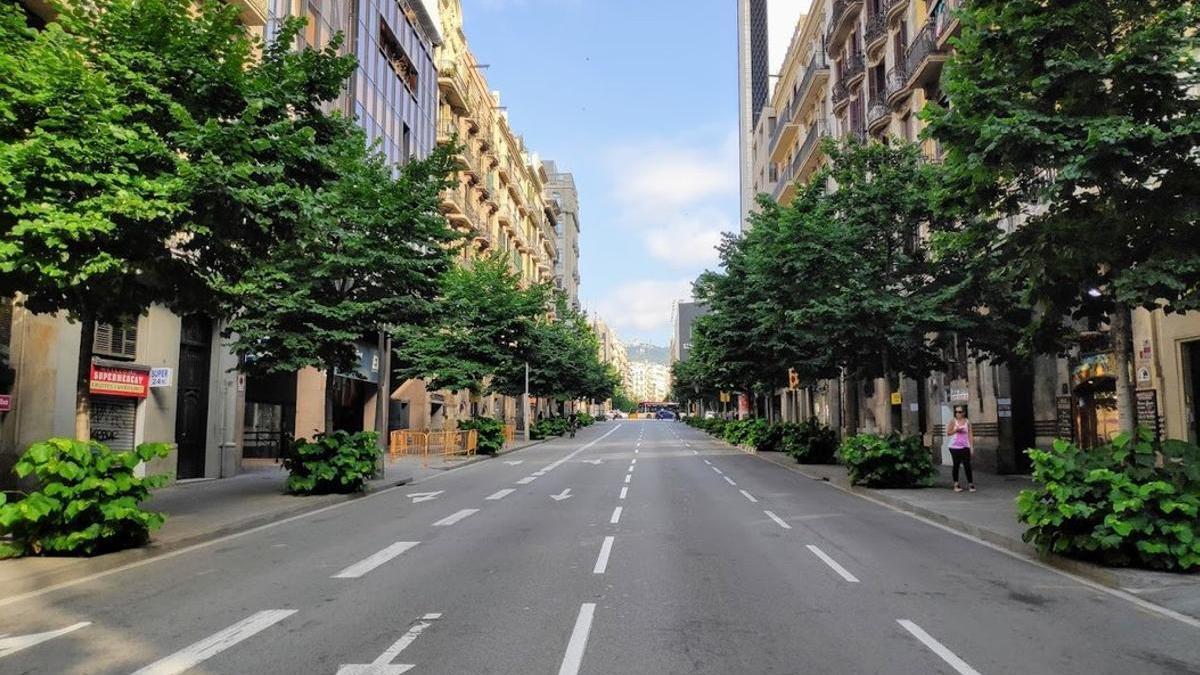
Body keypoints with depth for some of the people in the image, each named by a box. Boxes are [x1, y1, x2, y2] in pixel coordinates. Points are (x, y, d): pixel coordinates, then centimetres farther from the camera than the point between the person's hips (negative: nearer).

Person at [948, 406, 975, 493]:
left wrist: (972, 447, -2)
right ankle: (956, 484, 13)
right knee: (956, 465, 5)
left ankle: (970, 484, 4)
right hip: (954, 447, 0)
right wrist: (956, 430, -18)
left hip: (965, 447, 0)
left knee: (967, 465, -3)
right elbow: (948, 432, 0)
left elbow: (970, 435, 3)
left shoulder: (967, 422, 3)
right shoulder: (953, 421, 2)